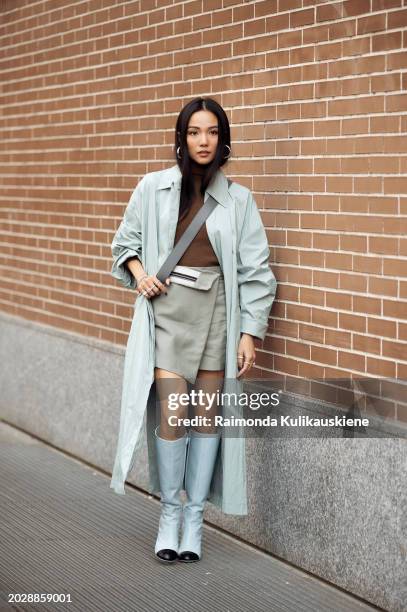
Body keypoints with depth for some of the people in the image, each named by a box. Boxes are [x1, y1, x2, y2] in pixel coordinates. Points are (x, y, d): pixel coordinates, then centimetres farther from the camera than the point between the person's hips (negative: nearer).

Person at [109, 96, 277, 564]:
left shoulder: (238, 199, 2)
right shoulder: (154, 188, 2)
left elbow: (255, 271, 2)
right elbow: (125, 240, 14)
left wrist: (250, 333, -3)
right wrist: (139, 274, -6)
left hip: (216, 311, 1)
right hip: (167, 308, -1)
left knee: (207, 415, 5)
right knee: (173, 415, -8)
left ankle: (195, 516, 17)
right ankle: (170, 511, 11)